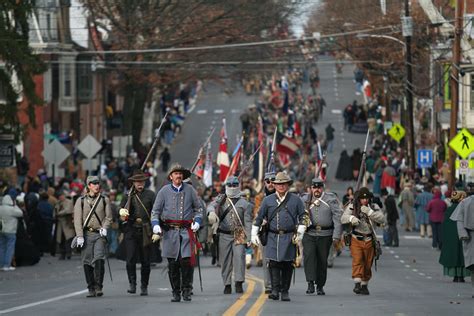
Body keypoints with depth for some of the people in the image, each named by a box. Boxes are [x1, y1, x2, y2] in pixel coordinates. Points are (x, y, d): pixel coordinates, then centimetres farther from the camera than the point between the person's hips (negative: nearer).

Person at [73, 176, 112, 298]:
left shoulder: (104, 200, 10)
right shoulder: (81, 201, 5)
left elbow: (108, 217, 10)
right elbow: (77, 219, 1)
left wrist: (104, 228, -9)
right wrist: (79, 236, -8)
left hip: (100, 234, 0)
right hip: (86, 234, 0)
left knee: (99, 259, -17)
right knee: (87, 262, 0)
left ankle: (99, 287, -14)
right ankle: (91, 289, 8)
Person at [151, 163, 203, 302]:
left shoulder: (190, 190, 8)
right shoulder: (164, 191, 6)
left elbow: (198, 208, 16)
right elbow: (155, 211, 8)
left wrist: (197, 221, 0)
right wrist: (155, 224, -8)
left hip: (187, 231, 0)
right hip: (170, 231, 0)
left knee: (187, 260, -12)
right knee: (173, 264, 2)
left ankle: (186, 291, 0)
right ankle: (176, 292, 10)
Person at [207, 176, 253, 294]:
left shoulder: (244, 203, 5)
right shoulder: (221, 199, 11)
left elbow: (248, 222, 3)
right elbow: (211, 205, -7)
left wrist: (248, 238, -4)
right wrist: (212, 212, -32)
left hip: (239, 236, -2)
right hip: (224, 235, 2)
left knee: (239, 257, -16)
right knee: (225, 260, 3)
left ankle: (239, 283, -14)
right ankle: (227, 285, 12)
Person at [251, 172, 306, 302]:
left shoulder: (296, 200, 6)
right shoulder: (268, 200, 8)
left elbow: (303, 217, 9)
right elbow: (259, 217, 13)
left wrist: (300, 233, -1)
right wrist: (254, 234, 9)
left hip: (289, 237, -1)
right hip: (273, 237, 1)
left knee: (287, 265, 1)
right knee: (273, 263, -10)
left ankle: (285, 291, 8)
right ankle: (275, 290, -10)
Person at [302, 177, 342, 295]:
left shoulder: (331, 199, 2)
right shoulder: (305, 200, 8)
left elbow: (338, 218, 0)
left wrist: (336, 236, -6)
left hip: (325, 235, -1)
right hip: (309, 234, 1)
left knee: (322, 260, 4)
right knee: (309, 256, -18)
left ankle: (320, 286, 16)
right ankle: (310, 283, -19)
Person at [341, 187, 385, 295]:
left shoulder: (374, 207, 3)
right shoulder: (352, 206, 2)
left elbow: (381, 219, -10)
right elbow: (343, 218, -7)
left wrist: (369, 212, -22)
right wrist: (351, 218, -29)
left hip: (369, 240, 2)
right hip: (356, 239, -2)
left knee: (367, 264, 7)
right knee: (357, 261, -19)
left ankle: (364, 285, 21)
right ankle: (357, 283, -25)